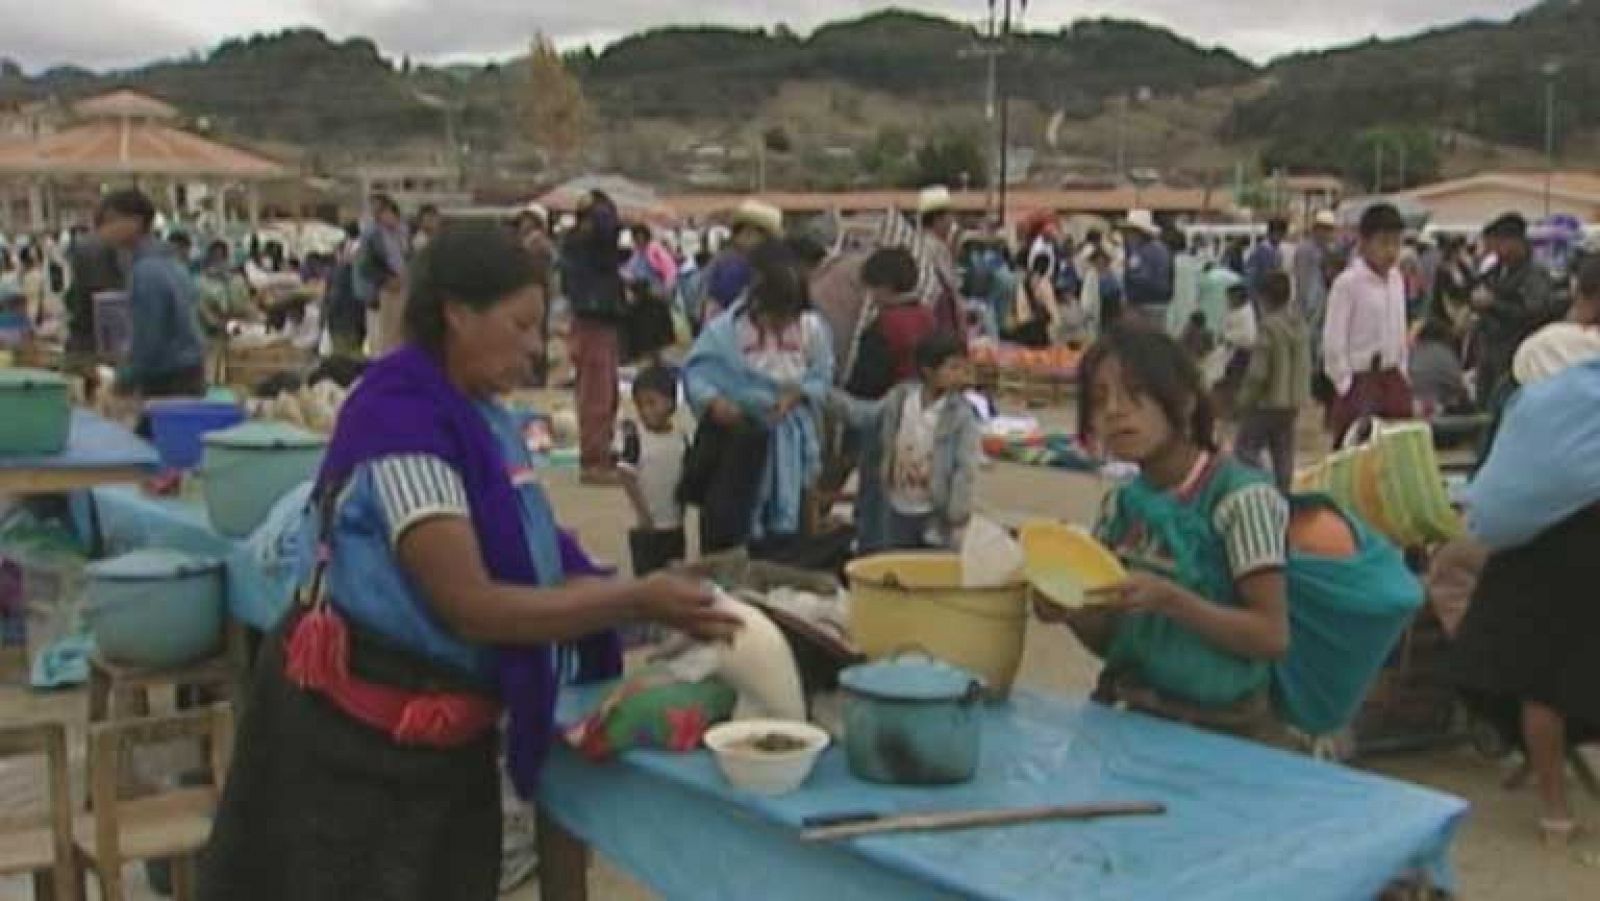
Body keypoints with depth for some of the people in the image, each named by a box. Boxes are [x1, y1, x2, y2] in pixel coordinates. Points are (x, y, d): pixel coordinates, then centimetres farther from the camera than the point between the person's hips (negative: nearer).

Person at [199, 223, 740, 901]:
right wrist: (636, 601, -23)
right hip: (362, 740, -8)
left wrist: (649, 601, -6)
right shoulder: (401, 419, -21)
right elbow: (471, 605, -25)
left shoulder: (481, 418, 5)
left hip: (448, 732, 8)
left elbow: (523, 564, 6)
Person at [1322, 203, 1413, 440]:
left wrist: (1402, 375, 12)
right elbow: (1334, 341, -13)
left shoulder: (1397, 280, 8)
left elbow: (1400, 332, 17)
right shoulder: (1347, 283, -12)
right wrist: (1346, 385, -13)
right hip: (1360, 378, -7)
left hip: (1392, 378, 7)